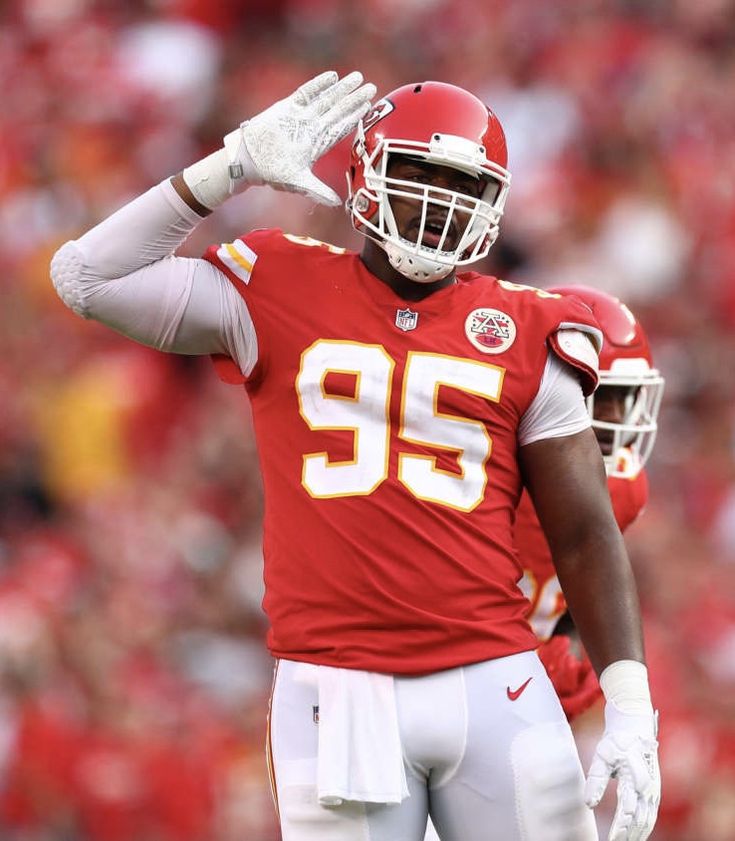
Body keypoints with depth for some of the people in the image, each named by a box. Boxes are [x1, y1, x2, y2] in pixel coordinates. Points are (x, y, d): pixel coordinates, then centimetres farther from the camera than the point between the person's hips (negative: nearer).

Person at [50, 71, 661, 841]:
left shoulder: (523, 335, 7)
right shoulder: (280, 294, 6)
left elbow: (584, 536, 8)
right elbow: (88, 278, 1)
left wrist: (629, 708, -1)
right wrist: (232, 169, -3)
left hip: (493, 689, 1)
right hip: (336, 692, -1)